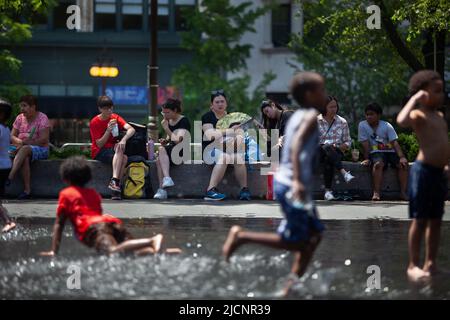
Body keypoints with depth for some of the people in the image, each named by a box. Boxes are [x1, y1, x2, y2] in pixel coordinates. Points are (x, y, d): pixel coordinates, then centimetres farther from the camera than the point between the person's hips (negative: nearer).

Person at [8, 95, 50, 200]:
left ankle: (9, 178, -50)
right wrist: (20, 142, -14)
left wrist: (24, 143, -20)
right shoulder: (20, 118, 11)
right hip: (22, 148, 4)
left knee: (24, 149, -37)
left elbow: (43, 140, -15)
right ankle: (27, 190, -38)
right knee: (25, 158, -33)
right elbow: (12, 137, 9)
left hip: (40, 149, -4)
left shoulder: (42, 118, -6)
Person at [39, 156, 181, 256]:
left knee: (114, 252, -34)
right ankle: (168, 253, -44)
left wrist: (54, 251, 21)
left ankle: (152, 241, -54)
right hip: (114, 222, 6)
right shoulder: (93, 193, 39)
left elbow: (59, 224, 19)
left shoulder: (66, 194, 24)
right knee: (136, 252, -16)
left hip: (92, 228, -6)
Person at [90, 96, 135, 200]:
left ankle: (114, 181, -37)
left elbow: (131, 129, -13)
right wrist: (108, 131, -24)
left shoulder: (115, 118, 3)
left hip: (114, 149, 4)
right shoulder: (94, 123, -7)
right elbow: (99, 144, -11)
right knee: (123, 158, -30)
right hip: (99, 152, -4)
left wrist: (123, 140, -33)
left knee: (119, 147, -33)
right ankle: (116, 185, -35)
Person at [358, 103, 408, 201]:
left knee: (403, 164, -24)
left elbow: (394, 143, -9)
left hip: (390, 151, 2)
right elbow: (365, 144, -3)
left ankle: (403, 192, -22)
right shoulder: (362, 125, 0)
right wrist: (367, 159, -12)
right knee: (378, 164, -36)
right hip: (376, 152, -2)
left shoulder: (387, 126, 0)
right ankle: (376, 193, -40)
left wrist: (402, 157, -22)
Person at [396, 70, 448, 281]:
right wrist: (414, 99, -24)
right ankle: (413, 266, 0)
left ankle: (430, 263, 18)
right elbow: (401, 121, -32)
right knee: (420, 220, -5)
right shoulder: (418, 115, -9)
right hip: (423, 170, -8)